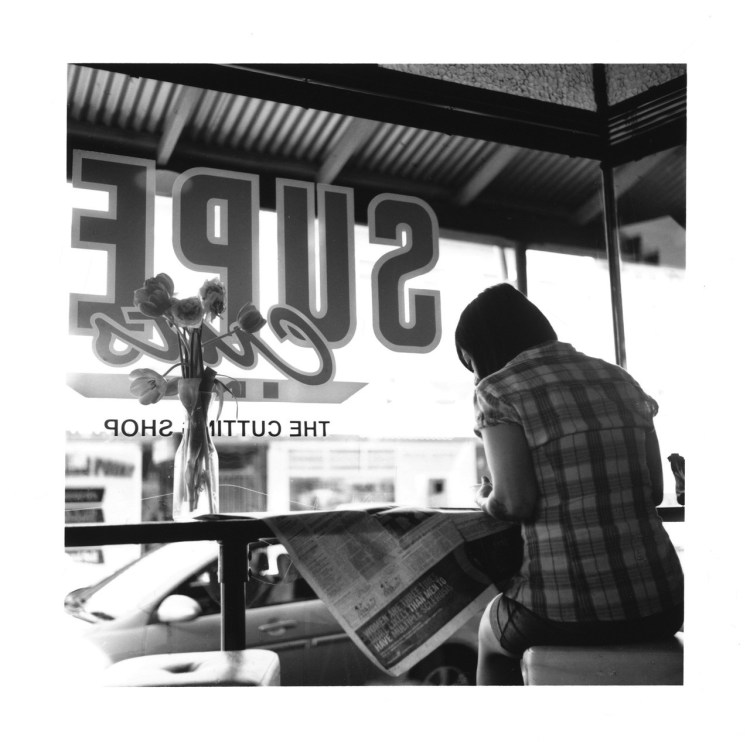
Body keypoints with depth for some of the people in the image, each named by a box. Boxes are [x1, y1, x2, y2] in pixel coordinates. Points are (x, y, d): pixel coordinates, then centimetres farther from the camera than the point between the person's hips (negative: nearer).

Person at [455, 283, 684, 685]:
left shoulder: (497, 391, -5)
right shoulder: (620, 379, 10)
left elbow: (514, 503, -13)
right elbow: (654, 491, 11)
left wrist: (486, 501, 8)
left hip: (564, 611, -5)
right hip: (660, 605, 6)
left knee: (491, 639, 30)